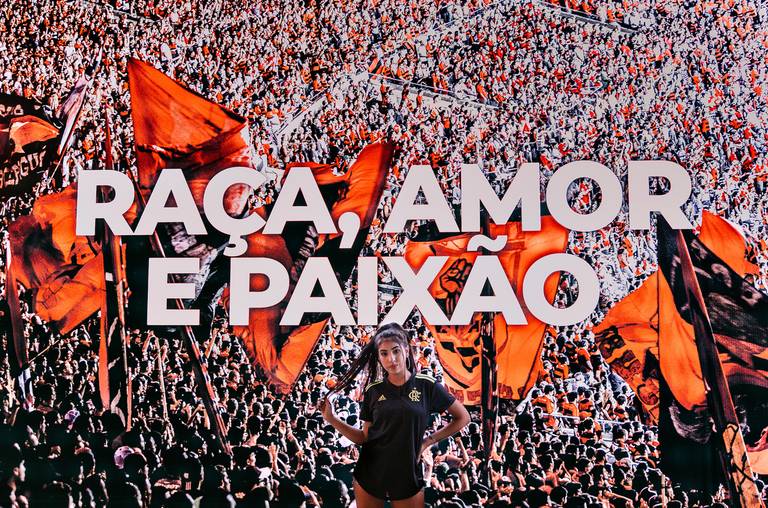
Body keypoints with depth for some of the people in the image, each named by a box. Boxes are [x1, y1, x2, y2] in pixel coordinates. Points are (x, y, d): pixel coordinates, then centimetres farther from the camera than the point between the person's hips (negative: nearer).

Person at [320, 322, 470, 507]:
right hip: (369, 477, 2)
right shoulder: (374, 390, 0)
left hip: (408, 479, -2)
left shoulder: (426, 385, -6)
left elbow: (463, 418, 2)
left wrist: (428, 441, -3)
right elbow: (364, 437, 3)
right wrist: (331, 418, -6)